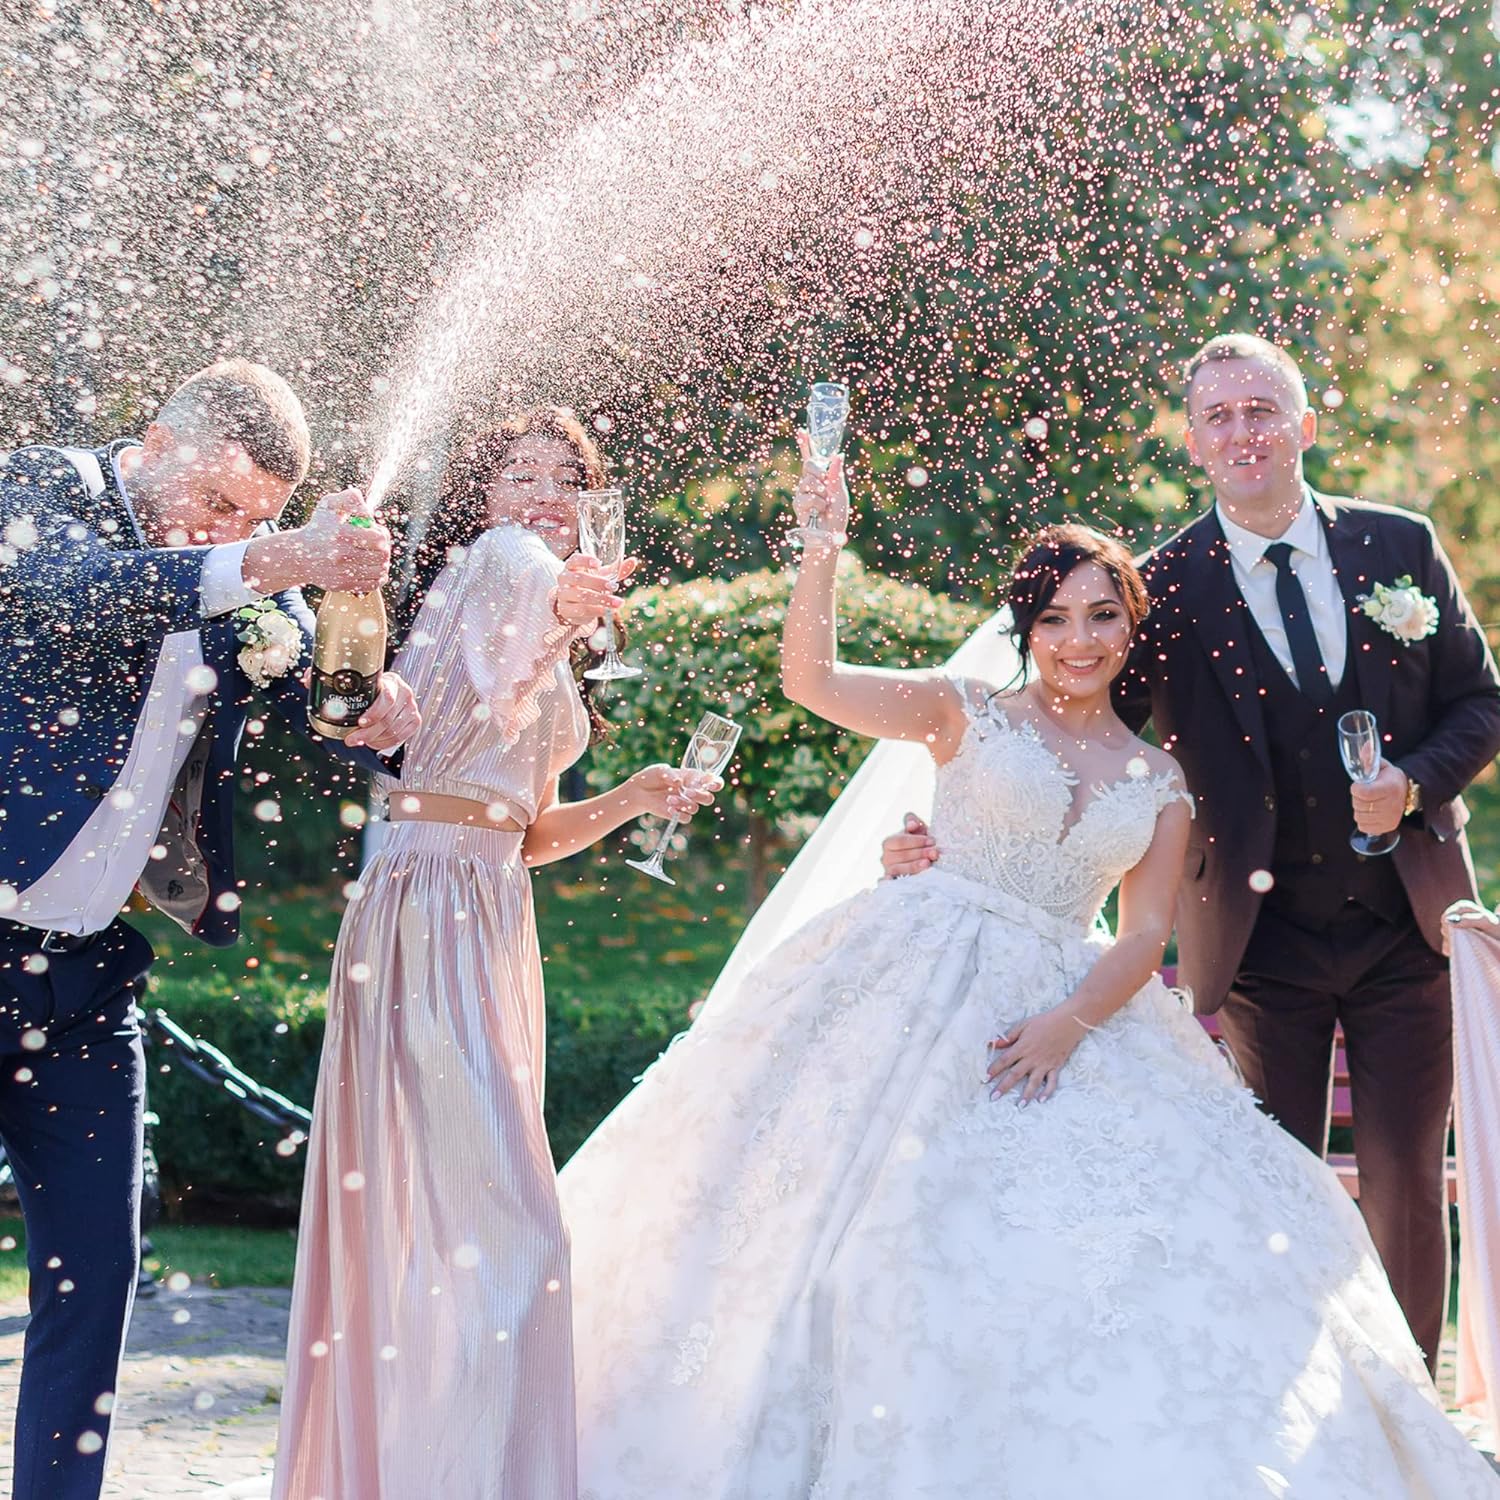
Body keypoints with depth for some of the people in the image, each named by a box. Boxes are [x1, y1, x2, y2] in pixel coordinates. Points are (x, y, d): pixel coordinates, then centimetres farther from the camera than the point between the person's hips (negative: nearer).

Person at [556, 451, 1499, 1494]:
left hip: (1071, 1010, 3)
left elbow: (1145, 936, 6)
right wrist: (824, 546, -16)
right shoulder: (972, 713, 6)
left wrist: (1070, 1023, -12)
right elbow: (812, 678, -5)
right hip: (924, 989, -3)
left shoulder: (1161, 784, 13)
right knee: (896, 1203, -11)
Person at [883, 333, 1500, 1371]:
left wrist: (1414, 782, -13)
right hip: (1263, 947, -1)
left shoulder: (1400, 546, 1)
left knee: (1408, 1187, 6)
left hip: (1405, 926, 2)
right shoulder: (1169, 589, -5)